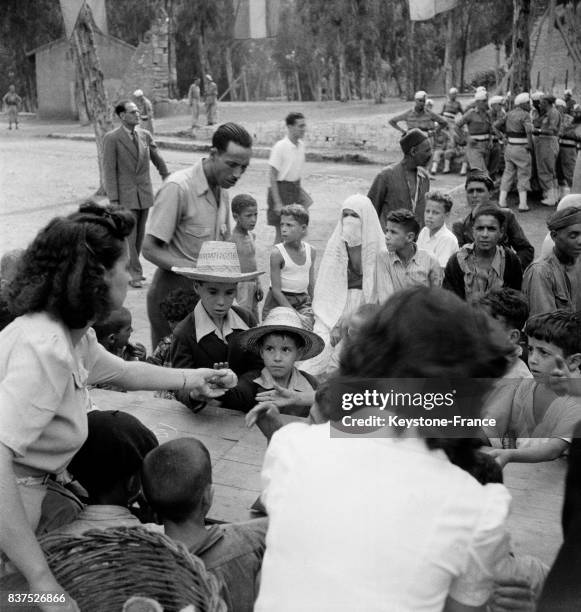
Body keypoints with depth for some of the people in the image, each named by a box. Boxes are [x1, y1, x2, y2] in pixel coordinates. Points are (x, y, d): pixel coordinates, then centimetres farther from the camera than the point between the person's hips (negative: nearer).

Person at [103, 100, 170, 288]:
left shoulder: (145, 135, 7)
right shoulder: (112, 139, -7)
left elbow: (158, 160, 17)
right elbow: (109, 170, -9)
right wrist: (113, 199, -13)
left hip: (144, 193, 5)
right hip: (125, 194, -5)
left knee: (139, 235, 9)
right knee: (128, 235, -4)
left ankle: (129, 268, 23)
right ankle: (134, 274, 3)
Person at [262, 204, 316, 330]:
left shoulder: (311, 251, 2)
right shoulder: (277, 253, -13)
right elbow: (276, 290, -14)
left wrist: (313, 306, 14)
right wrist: (295, 314, -19)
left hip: (303, 300, 4)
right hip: (279, 301, -4)